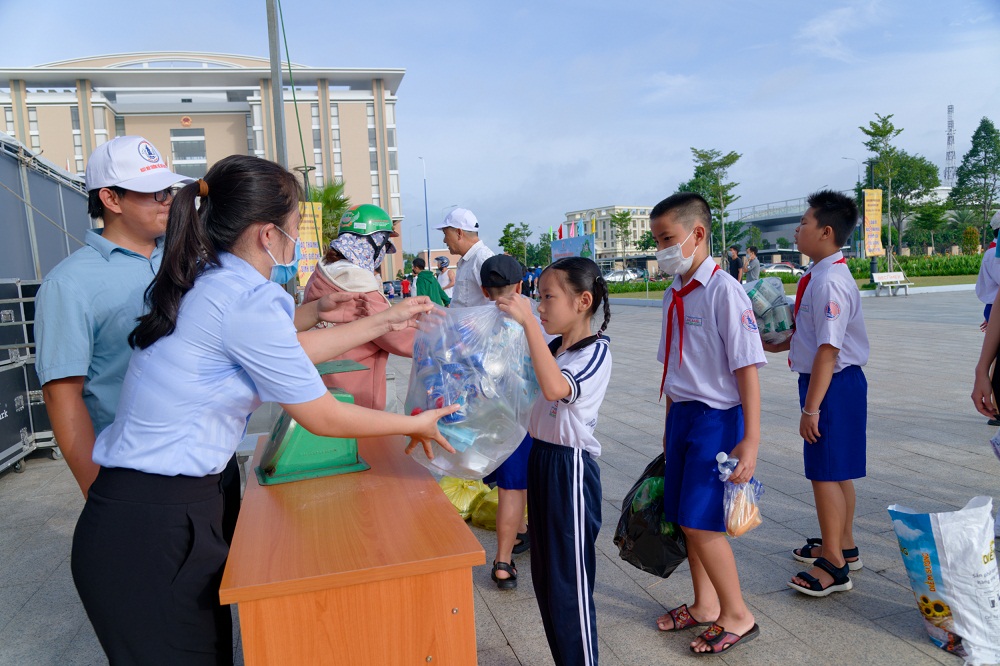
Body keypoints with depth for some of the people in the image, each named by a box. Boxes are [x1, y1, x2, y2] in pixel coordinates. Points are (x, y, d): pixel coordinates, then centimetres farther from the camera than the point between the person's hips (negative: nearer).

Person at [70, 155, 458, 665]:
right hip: (155, 531, -9)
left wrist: (385, 320, 24)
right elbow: (323, 417, -12)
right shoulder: (246, 301, -20)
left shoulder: (203, 283, 8)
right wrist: (415, 425, 2)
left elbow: (295, 349, 19)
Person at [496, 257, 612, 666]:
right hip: (541, 461, 9)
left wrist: (528, 321, -37)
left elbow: (554, 388, -36)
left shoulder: (595, 351, -17)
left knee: (569, 584, 4)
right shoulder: (554, 349, 6)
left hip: (570, 469, -8)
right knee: (546, 580, 18)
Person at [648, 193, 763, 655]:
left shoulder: (723, 291, -16)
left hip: (717, 418, -8)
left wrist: (750, 440, -19)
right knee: (683, 519, 15)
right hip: (681, 415, 8)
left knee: (700, 521, -4)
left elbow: (747, 367, -18)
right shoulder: (673, 295, 8)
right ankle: (705, 605, 35)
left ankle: (737, 615, 18)